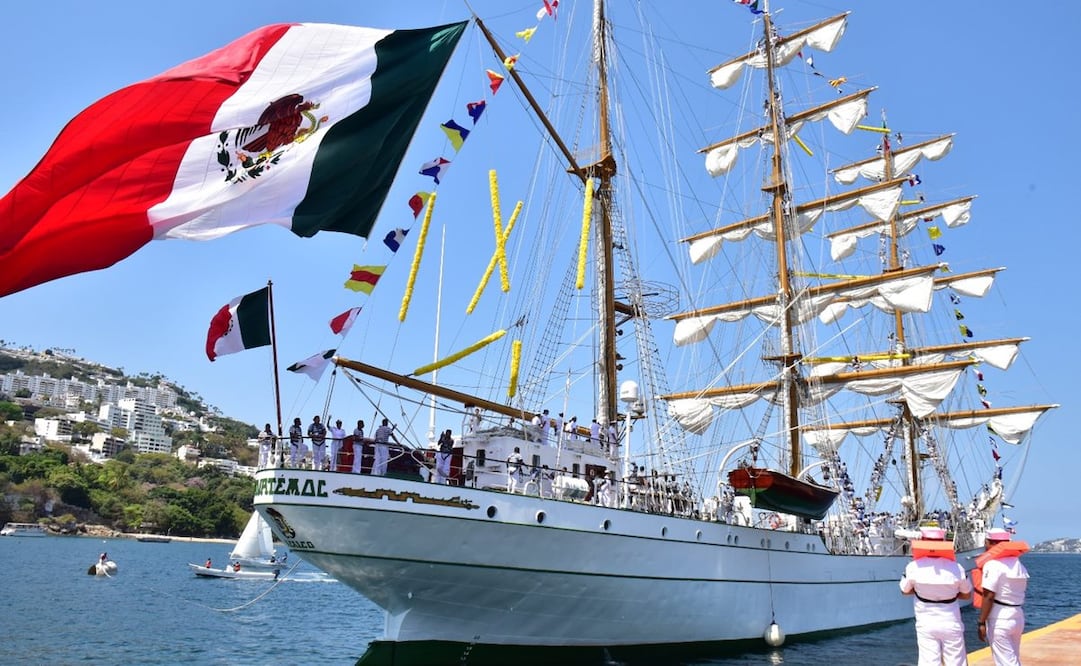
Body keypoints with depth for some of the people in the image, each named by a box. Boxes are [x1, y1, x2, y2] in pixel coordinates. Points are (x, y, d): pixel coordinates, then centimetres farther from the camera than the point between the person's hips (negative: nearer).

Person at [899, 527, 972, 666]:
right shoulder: (955, 568, -12)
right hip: (950, 623, 0)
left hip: (926, 623, 0)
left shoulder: (914, 567, -13)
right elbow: (967, 594, 4)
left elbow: (905, 590, 3)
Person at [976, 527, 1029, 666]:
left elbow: (989, 596, -18)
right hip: (1018, 617, 8)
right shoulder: (1018, 564, 11)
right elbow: (1014, 591, 10)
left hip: (999, 618, -8)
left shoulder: (992, 564, -14)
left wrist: (981, 622, -14)